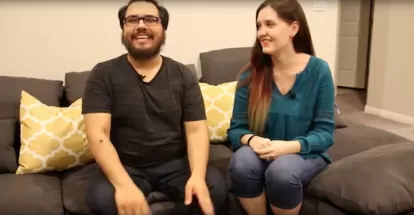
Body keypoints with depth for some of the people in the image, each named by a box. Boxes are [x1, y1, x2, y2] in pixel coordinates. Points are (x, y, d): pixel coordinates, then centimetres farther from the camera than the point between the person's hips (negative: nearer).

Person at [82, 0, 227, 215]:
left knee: (215, 188, -25)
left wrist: (197, 175, -23)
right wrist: (124, 185, -29)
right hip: (125, 167, -1)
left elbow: (196, 130, -2)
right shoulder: (103, 75, -2)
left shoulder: (183, 75, 4)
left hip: (175, 164, 2)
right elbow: (97, 134, -12)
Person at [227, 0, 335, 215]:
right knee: (242, 161, -32)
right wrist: (251, 139, -26)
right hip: (260, 152, 2)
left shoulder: (318, 70, -9)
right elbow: (236, 128, -2)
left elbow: (325, 131, -8)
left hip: (304, 153, -1)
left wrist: (290, 147, -26)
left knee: (282, 170, -34)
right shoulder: (250, 74, -5)